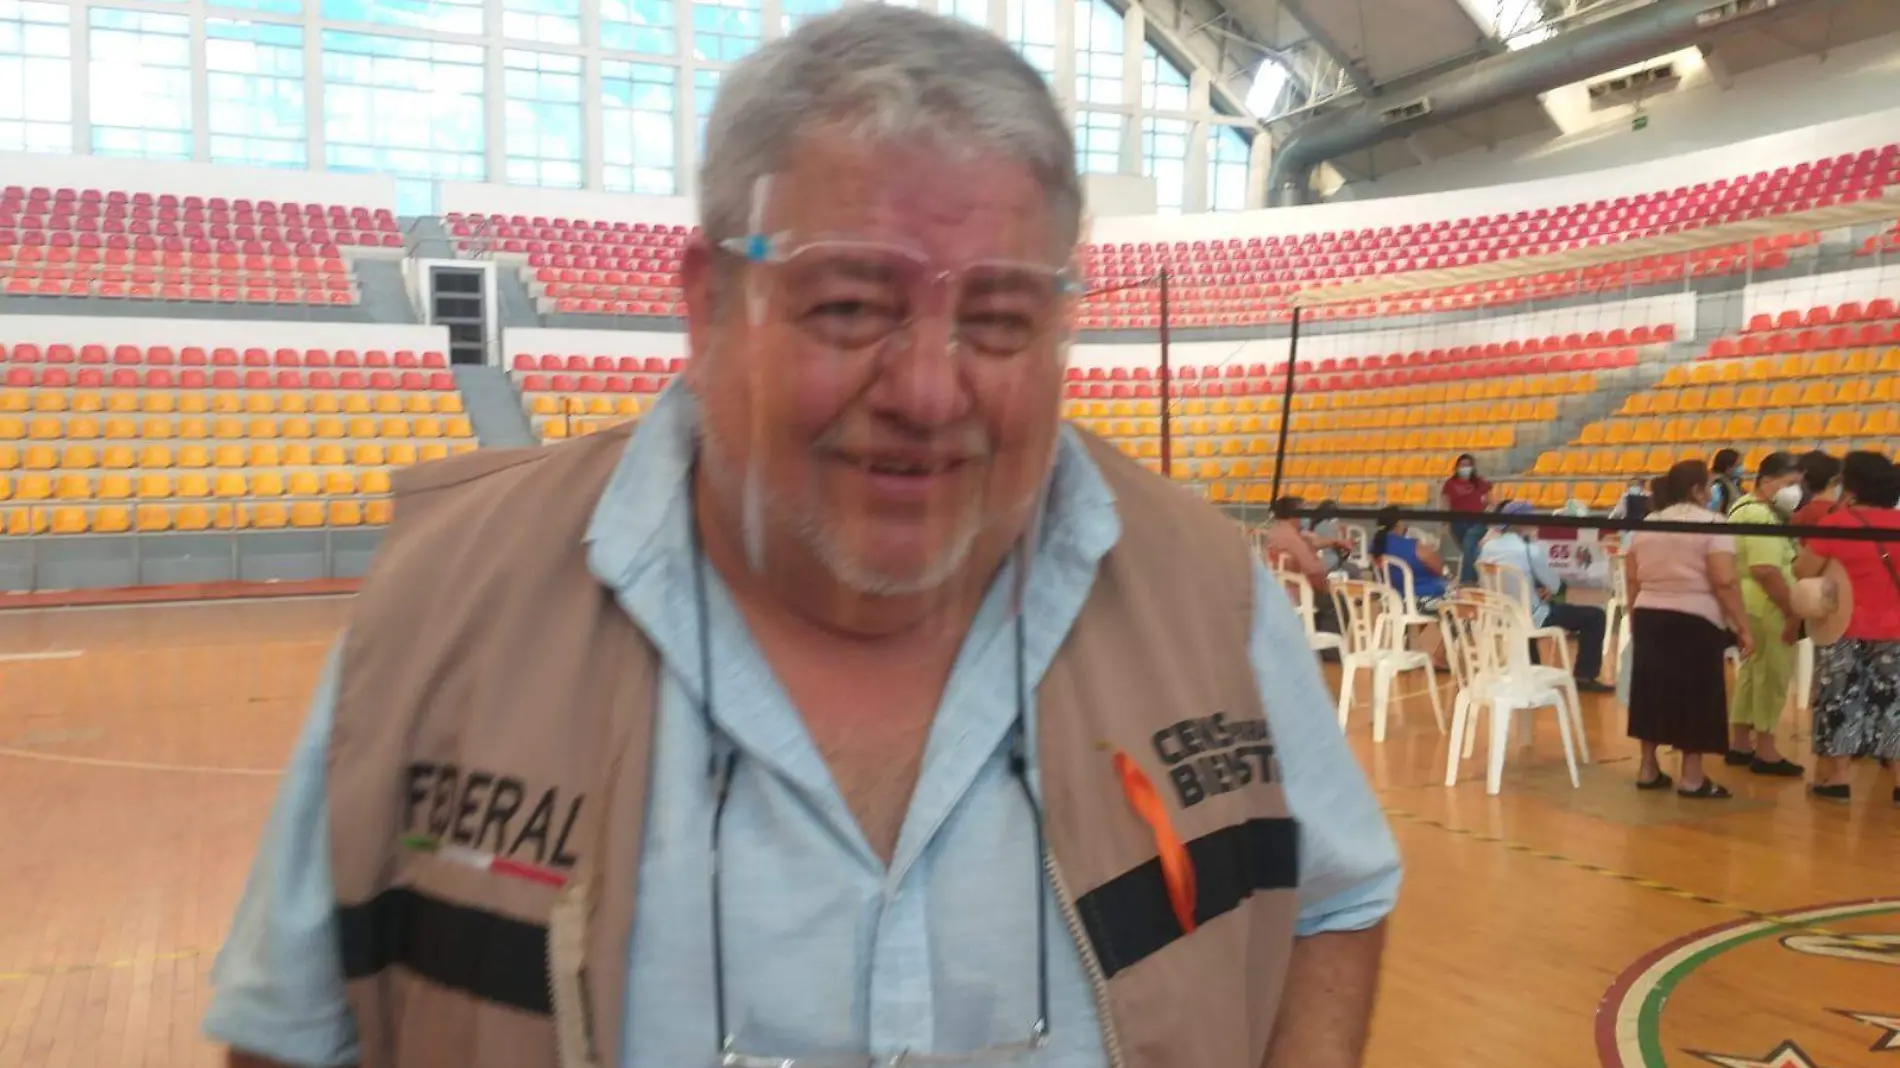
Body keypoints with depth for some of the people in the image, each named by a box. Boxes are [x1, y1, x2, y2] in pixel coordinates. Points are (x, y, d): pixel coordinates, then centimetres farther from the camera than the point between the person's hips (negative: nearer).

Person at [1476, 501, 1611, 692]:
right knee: (1594, 616, 3)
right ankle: (1585, 677, 6)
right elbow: (1555, 586, -7)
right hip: (1529, 618, -7)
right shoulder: (1529, 550, -19)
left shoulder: (1488, 546, 0)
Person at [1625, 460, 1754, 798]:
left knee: (1654, 690, 12)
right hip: (1694, 622, -6)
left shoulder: (1646, 524, 10)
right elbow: (1725, 582, -17)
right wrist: (1743, 627, -12)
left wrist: (1635, 618, 21)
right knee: (1694, 696, 1)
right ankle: (1692, 777, 4)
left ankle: (1648, 769, 16)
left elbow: (1632, 578, 12)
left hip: (1649, 617, 6)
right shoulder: (1712, 523, -9)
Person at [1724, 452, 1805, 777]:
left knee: (1752, 672, 17)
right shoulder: (1762, 517, -19)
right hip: (1767, 608, -11)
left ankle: (1740, 744, 24)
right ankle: (1765, 751, 8)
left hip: (1749, 605, 11)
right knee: (1773, 676, -1)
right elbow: (1766, 571, -27)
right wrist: (1792, 612, -23)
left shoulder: (1746, 507, 15)